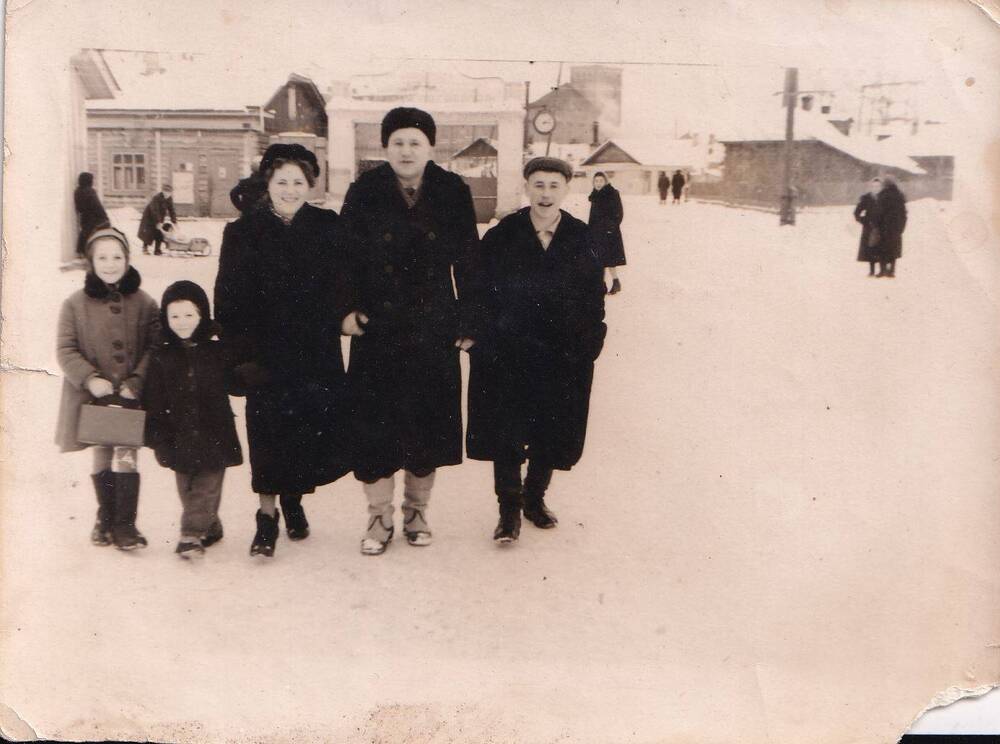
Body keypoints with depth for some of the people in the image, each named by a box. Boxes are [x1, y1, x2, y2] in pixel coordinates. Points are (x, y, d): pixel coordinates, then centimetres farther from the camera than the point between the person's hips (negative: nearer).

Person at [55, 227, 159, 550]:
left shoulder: (144, 303, -1)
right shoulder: (75, 304, -1)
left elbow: (154, 348, -2)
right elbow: (66, 350, -3)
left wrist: (136, 381, -15)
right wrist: (90, 379, -17)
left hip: (131, 397, -1)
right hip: (93, 397, 1)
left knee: (125, 456, -7)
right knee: (101, 457, 14)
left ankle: (125, 524, 2)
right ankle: (106, 517, 32)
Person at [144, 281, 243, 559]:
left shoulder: (218, 352, -3)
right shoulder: (161, 358, -1)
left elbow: (235, 385, 5)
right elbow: (153, 403, 0)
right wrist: (158, 439, -4)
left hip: (214, 437, -2)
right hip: (180, 439, 2)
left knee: (206, 488, -1)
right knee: (187, 490, 11)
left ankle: (191, 534, 7)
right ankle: (210, 528, 28)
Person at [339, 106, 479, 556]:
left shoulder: (453, 193, 1)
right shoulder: (364, 192, -1)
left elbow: (467, 260, 5)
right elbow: (345, 255, 2)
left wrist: (468, 320, 3)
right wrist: (346, 309, -6)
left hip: (434, 331, 1)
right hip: (377, 330, -1)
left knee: (430, 420, 7)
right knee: (375, 421, 0)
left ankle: (416, 511, 25)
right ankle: (379, 516, 15)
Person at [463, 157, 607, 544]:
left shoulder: (581, 240, 2)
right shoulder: (502, 236, -2)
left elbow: (594, 298, 6)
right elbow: (478, 290, -1)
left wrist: (588, 344, -1)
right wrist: (483, 338, -8)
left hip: (563, 356, 2)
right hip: (507, 355, -2)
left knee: (552, 435, 11)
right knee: (506, 434, 0)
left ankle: (535, 498, 31)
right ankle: (509, 510, 12)